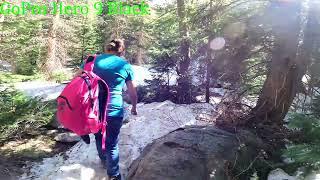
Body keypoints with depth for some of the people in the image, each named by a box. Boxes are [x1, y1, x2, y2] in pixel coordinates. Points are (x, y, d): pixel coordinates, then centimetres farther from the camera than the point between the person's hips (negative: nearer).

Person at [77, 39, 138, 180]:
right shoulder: (126, 66, -1)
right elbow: (132, 92, 7)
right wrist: (134, 107, 24)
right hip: (113, 110, -3)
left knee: (99, 136, 27)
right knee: (112, 144, 12)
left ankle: (104, 160, 51)